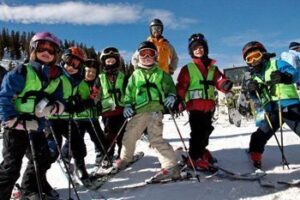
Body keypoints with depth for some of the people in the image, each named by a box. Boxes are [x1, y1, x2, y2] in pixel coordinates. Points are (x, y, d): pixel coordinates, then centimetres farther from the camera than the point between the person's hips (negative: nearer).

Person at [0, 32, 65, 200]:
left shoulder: (56, 78, 6)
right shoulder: (21, 72, -12)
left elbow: (60, 101, 6)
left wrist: (53, 107, -17)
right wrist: (14, 121, -22)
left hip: (37, 126, 7)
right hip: (16, 126, -6)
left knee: (42, 160, 18)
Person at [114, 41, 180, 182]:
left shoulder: (161, 73, 10)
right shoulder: (135, 74, 14)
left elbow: (170, 86, 11)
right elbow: (129, 92, 14)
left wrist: (171, 96, -8)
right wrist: (128, 105, 1)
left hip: (156, 109, -4)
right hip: (139, 111, 4)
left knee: (156, 139, -17)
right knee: (129, 136, 11)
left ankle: (171, 167, -13)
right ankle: (125, 158, 38)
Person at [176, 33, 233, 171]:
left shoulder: (212, 68, 15)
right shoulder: (187, 69, 2)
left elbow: (219, 82, 5)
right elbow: (181, 86, -5)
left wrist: (226, 85, -18)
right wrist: (178, 100, -18)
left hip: (209, 106, 5)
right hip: (195, 105, -5)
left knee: (206, 131, 17)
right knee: (197, 132, -6)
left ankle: (201, 151, 38)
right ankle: (195, 159, 3)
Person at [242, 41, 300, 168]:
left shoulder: (276, 64, 0)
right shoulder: (255, 76, 16)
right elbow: (257, 98, 17)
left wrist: (284, 77, -37)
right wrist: (252, 90, -6)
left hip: (289, 106, -5)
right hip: (272, 112, 5)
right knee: (259, 137, 5)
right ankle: (255, 161, 22)